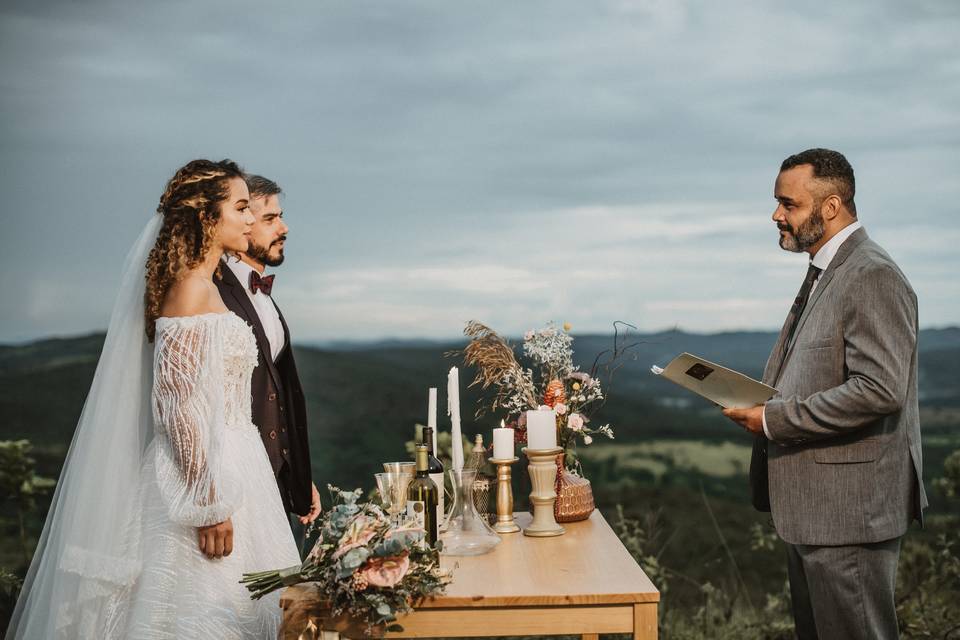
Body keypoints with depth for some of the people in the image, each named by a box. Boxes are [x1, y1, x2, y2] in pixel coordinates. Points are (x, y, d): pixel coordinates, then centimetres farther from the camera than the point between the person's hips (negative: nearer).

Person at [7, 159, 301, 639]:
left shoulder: (205, 287, 14)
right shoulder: (192, 290, -15)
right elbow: (177, 405, -20)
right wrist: (209, 504, -20)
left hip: (221, 469, 9)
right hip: (200, 478, -9)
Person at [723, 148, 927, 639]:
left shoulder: (873, 278, -17)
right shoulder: (823, 273, 14)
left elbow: (880, 390, -26)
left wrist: (775, 419, -21)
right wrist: (759, 403, 5)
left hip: (848, 511, -10)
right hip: (809, 507, 10)